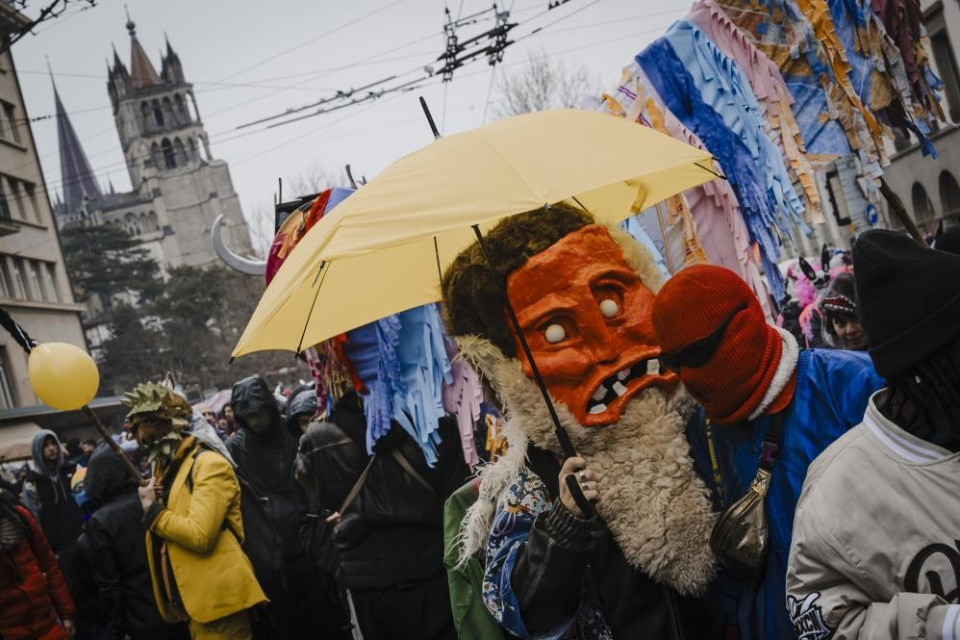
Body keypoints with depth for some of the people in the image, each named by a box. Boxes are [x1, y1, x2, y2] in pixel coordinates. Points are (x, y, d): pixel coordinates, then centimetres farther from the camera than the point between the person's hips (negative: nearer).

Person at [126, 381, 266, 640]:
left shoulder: (209, 464, -11)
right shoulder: (166, 467, 18)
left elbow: (200, 535, -23)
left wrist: (154, 513, -10)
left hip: (217, 597, -9)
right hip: (193, 599, 9)